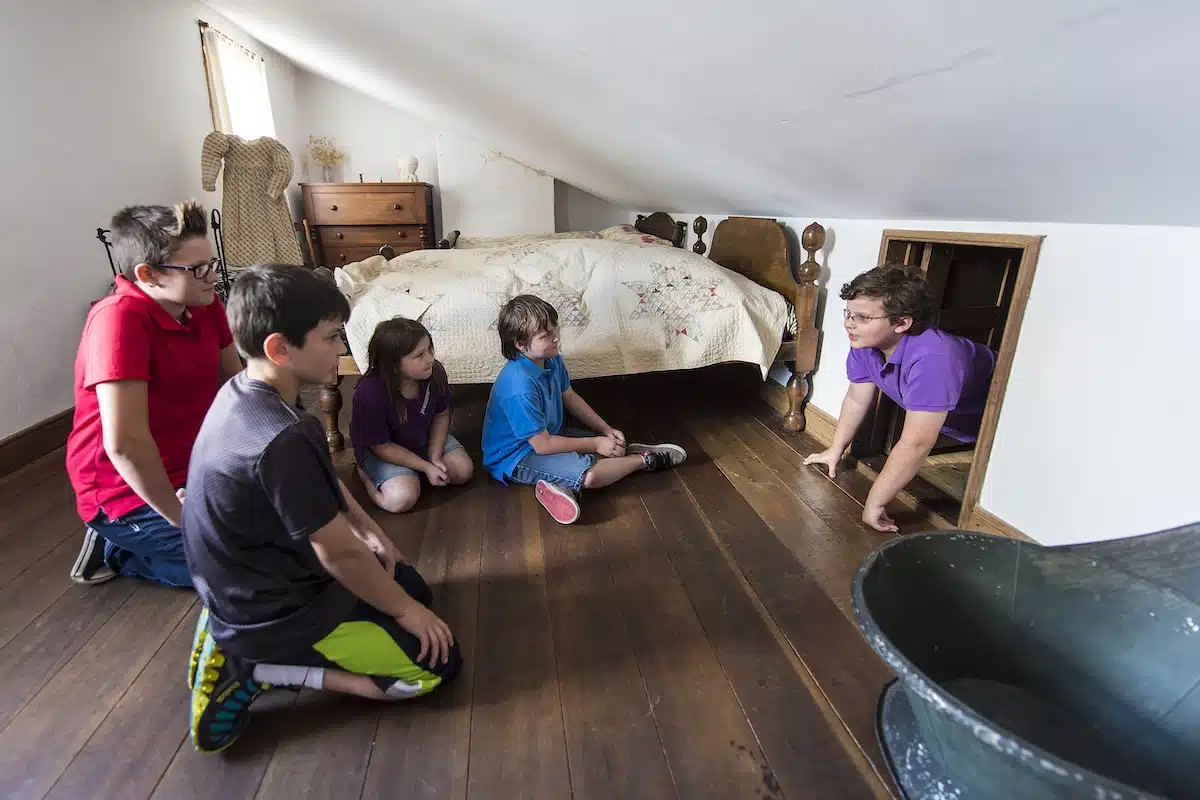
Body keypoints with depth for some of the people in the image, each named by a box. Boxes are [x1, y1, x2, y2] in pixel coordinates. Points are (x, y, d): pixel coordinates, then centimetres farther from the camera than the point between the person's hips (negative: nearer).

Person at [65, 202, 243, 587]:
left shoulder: (204, 304, -5)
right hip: (130, 493, -8)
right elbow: (124, 443, -31)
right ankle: (120, 547, 7)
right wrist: (183, 519, -21)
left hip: (194, 467, 8)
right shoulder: (120, 318, -27)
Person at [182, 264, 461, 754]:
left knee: (413, 587, 21)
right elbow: (339, 553, -24)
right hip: (276, 609, -9)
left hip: (254, 582, 9)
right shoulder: (282, 439, -33)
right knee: (439, 663, -2)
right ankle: (255, 667, -1)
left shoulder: (241, 393, -4)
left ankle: (243, 640, 14)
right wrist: (403, 610, -9)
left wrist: (370, 531, 12)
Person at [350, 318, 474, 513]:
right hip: (379, 450, -5)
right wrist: (426, 467, -21)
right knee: (402, 499, -24)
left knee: (464, 470, -9)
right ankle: (364, 471, 5)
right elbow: (382, 447, -23)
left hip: (424, 439, 5)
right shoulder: (369, 394, -34)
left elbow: (441, 415, -4)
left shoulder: (435, 372, -22)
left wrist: (435, 458, -14)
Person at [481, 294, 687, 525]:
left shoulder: (552, 360, -6)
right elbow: (542, 445, -26)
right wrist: (595, 444, -18)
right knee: (588, 473, -25)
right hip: (515, 457, -9)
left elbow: (570, 398, 11)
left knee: (612, 444, 4)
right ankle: (645, 460, -4)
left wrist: (606, 430, 3)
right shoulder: (520, 387, -32)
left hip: (548, 434, 9)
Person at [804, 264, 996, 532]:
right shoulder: (863, 343, -22)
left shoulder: (930, 360, -43)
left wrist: (875, 502, -34)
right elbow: (856, 400, -5)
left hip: (987, 421, -6)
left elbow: (916, 445, -41)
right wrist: (835, 451, 4)